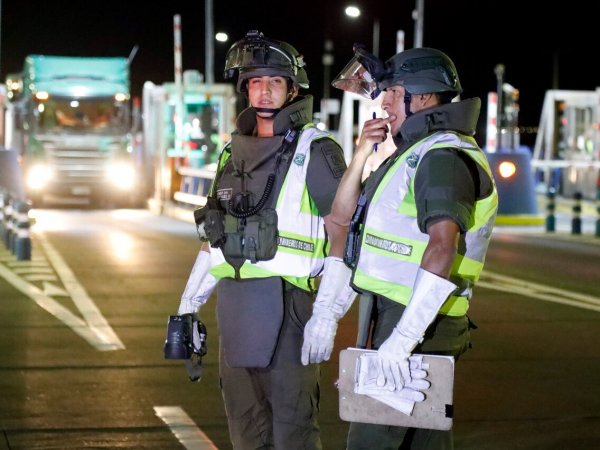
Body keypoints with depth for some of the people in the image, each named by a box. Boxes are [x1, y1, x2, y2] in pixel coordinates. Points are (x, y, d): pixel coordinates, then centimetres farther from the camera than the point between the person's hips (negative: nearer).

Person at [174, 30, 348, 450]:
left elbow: (341, 234, -7)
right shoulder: (234, 152, 15)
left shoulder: (315, 152, -5)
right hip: (233, 301, 7)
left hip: (284, 300, -7)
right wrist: (188, 306, 16)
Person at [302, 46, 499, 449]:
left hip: (418, 320, -10)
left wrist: (403, 336, -36)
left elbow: (442, 248, -29)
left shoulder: (444, 157, -15)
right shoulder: (413, 153, 18)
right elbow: (342, 217, 20)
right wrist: (362, 154, 6)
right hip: (394, 315, 10)